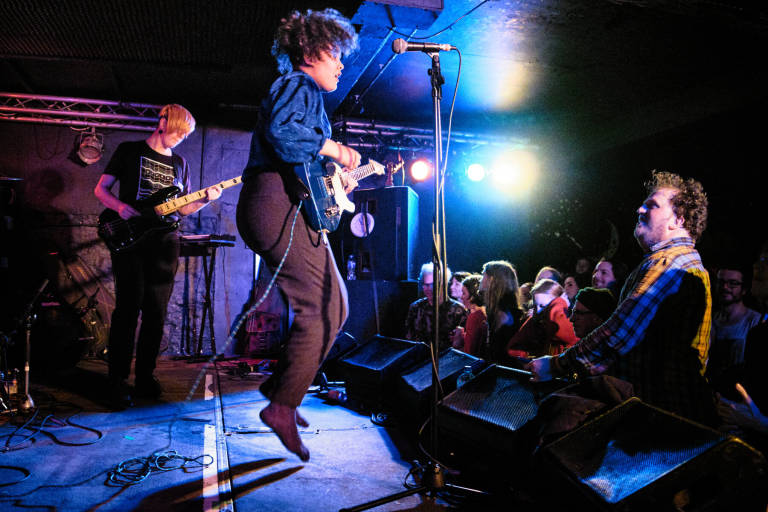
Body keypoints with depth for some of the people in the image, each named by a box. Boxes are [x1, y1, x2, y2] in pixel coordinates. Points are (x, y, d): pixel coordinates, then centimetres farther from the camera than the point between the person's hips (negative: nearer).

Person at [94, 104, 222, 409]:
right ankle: (117, 382, -2)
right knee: (128, 308, -9)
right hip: (128, 238, -4)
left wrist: (205, 199, -2)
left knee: (156, 313, 4)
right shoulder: (130, 151, 7)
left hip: (164, 242, 4)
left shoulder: (179, 162, 18)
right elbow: (100, 189, 6)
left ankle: (145, 377, 15)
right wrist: (120, 207, -14)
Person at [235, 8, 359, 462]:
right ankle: (283, 406, -7)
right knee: (325, 308, -13)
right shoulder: (297, 85, -1)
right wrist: (333, 148, -15)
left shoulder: (306, 93, 30)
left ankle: (281, 384, 18)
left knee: (332, 307, 11)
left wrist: (336, 178, 23)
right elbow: (280, 132, -24)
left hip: (286, 208, 11)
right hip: (278, 206, -11)